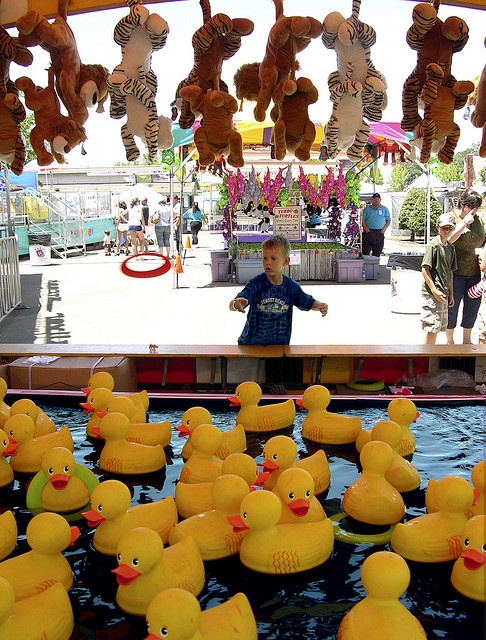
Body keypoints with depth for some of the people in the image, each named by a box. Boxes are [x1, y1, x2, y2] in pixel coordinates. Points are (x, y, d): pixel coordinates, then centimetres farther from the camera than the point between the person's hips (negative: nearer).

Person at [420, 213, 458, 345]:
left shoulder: (451, 247, 12)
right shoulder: (433, 245, -11)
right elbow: (425, 269, -15)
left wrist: (451, 294, 15)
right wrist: (434, 291, -18)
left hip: (444, 293, 8)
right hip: (432, 293, -8)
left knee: (440, 326, 13)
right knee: (432, 327, -8)